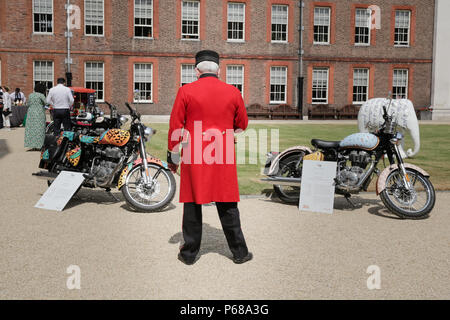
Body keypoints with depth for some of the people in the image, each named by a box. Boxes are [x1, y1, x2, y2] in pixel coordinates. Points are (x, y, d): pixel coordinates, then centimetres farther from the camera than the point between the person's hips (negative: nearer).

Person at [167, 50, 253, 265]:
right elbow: (242, 125, 11)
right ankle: (239, 252, 20)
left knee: (193, 205, 9)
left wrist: (173, 157, 7)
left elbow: (175, 127, -2)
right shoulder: (233, 92, 1)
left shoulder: (186, 91, -4)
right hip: (224, 159, 1)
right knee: (227, 206, 10)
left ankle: (189, 253, 19)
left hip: (193, 159, -1)